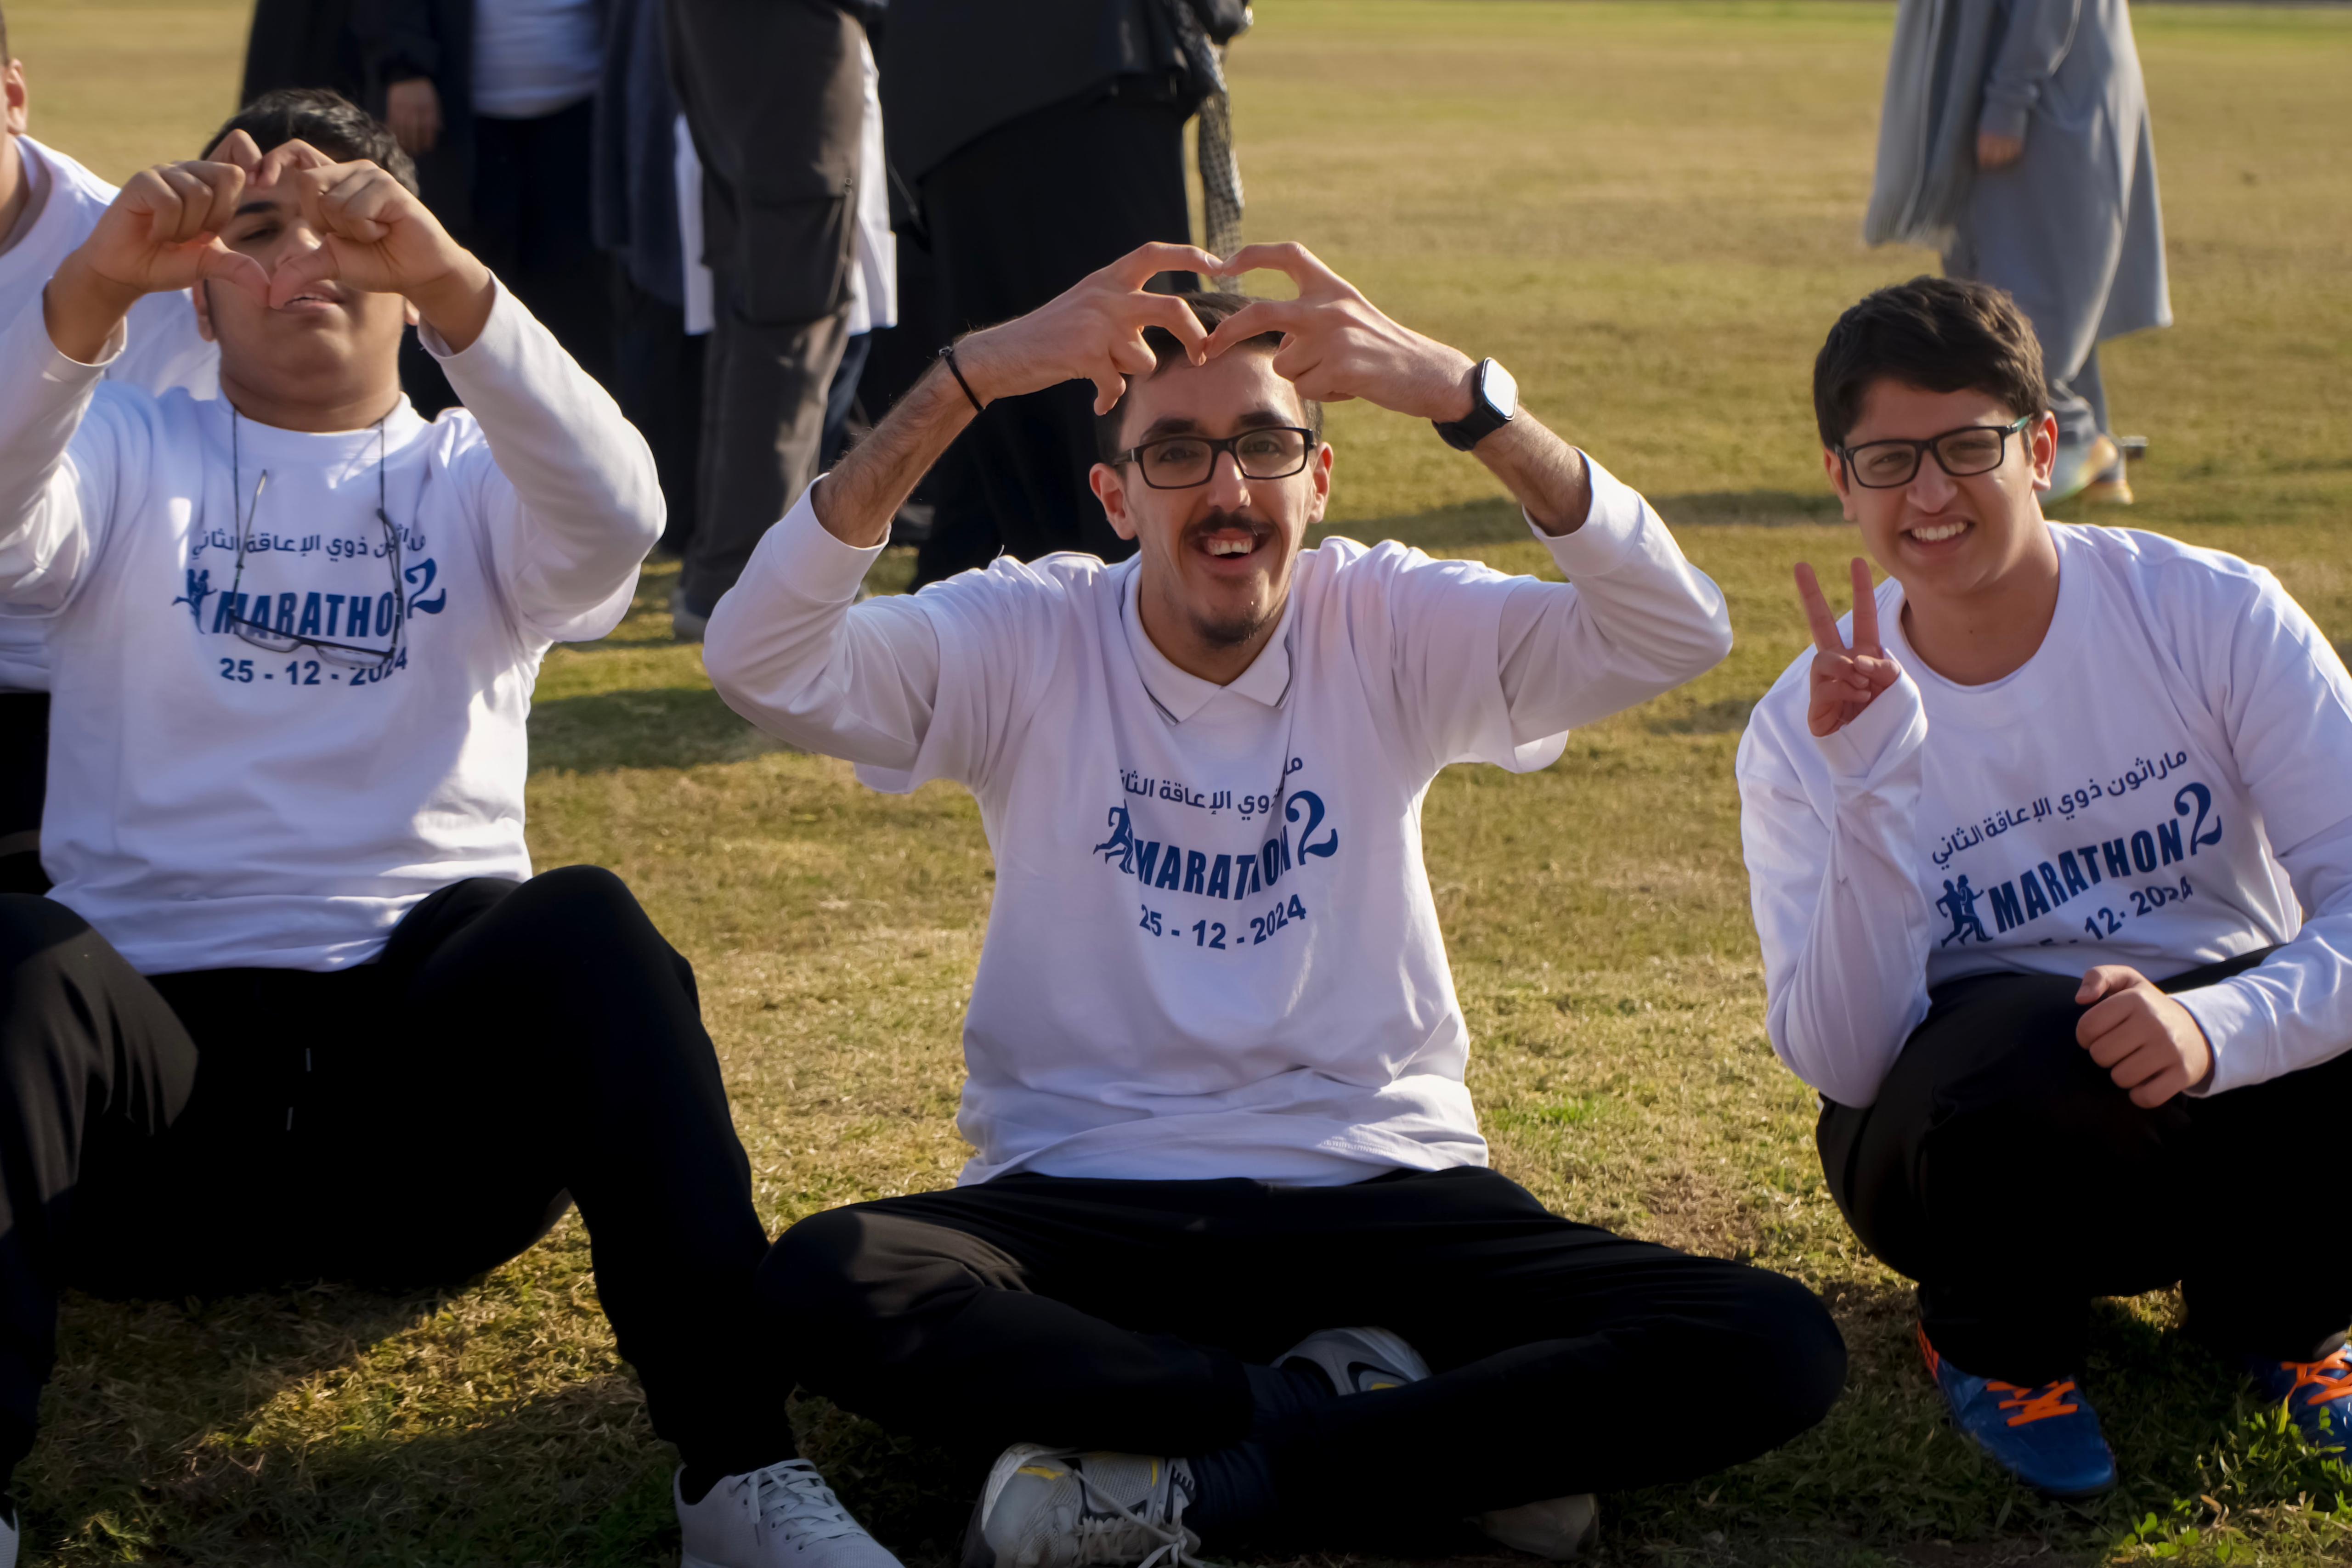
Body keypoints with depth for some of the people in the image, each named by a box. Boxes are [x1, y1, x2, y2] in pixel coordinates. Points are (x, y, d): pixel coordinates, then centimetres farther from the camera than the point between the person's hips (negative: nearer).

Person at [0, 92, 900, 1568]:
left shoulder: (474, 482, 16)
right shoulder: (129, 458, 16)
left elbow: (618, 518, -10)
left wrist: (452, 283, -26)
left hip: (432, 1066, 0)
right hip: (168, 1043, 0)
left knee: (587, 923, -30)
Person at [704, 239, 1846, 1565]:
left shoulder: (1394, 632, 1)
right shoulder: (1025, 640, -2)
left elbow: (1679, 634, -15)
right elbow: (762, 661, -19)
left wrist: (1457, 392, -28)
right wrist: (968, 378, -28)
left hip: (1382, 1192, 1)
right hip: (1085, 1195, -1)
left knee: (1775, 1354, -23)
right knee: (822, 1291, -33)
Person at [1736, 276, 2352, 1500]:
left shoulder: (2216, 618, -10)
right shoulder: (1807, 730, -9)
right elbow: (1842, 1062, -18)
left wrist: (2218, 1027, -38)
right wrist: (1869, 787, -31)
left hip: (2242, 1086, 1)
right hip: (1981, 1122, -1)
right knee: (2029, 1045, -37)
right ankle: (1996, 1335, -1)